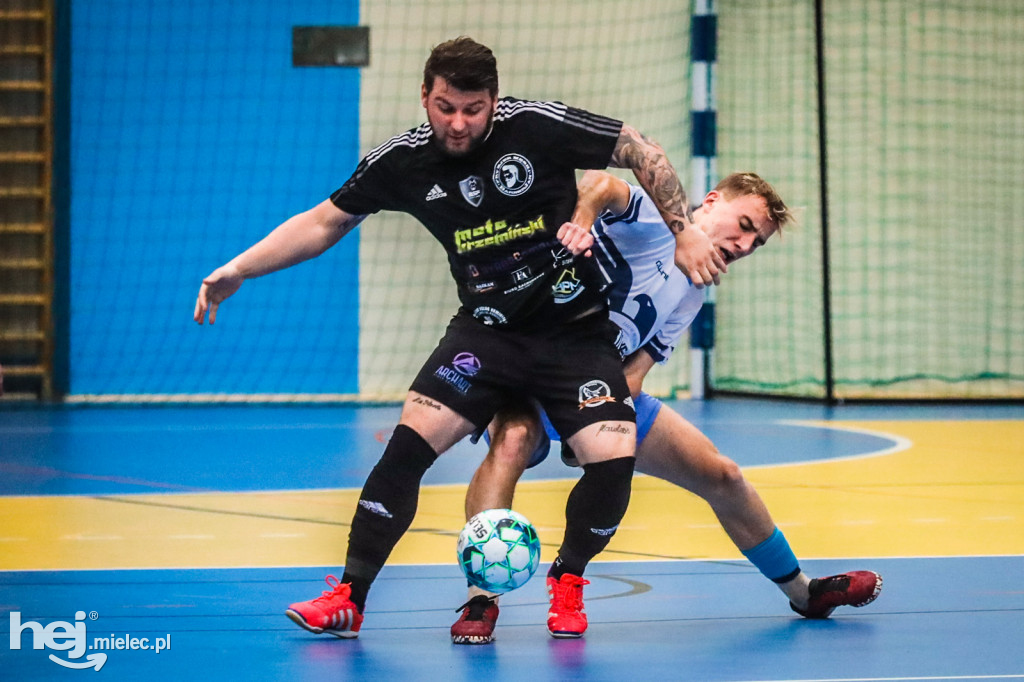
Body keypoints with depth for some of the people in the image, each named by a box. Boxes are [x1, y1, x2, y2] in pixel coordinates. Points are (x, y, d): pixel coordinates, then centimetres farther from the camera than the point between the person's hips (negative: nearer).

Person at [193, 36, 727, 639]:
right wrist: (238, 270, -2)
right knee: (411, 439, -18)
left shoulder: (540, 127, -16)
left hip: (577, 333, -2)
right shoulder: (402, 162, -7)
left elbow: (644, 153, -5)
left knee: (613, 459, -20)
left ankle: (567, 582, 9)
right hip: (488, 332, 2)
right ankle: (348, 600, -9)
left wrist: (684, 233, -7)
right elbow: (323, 223, 4)